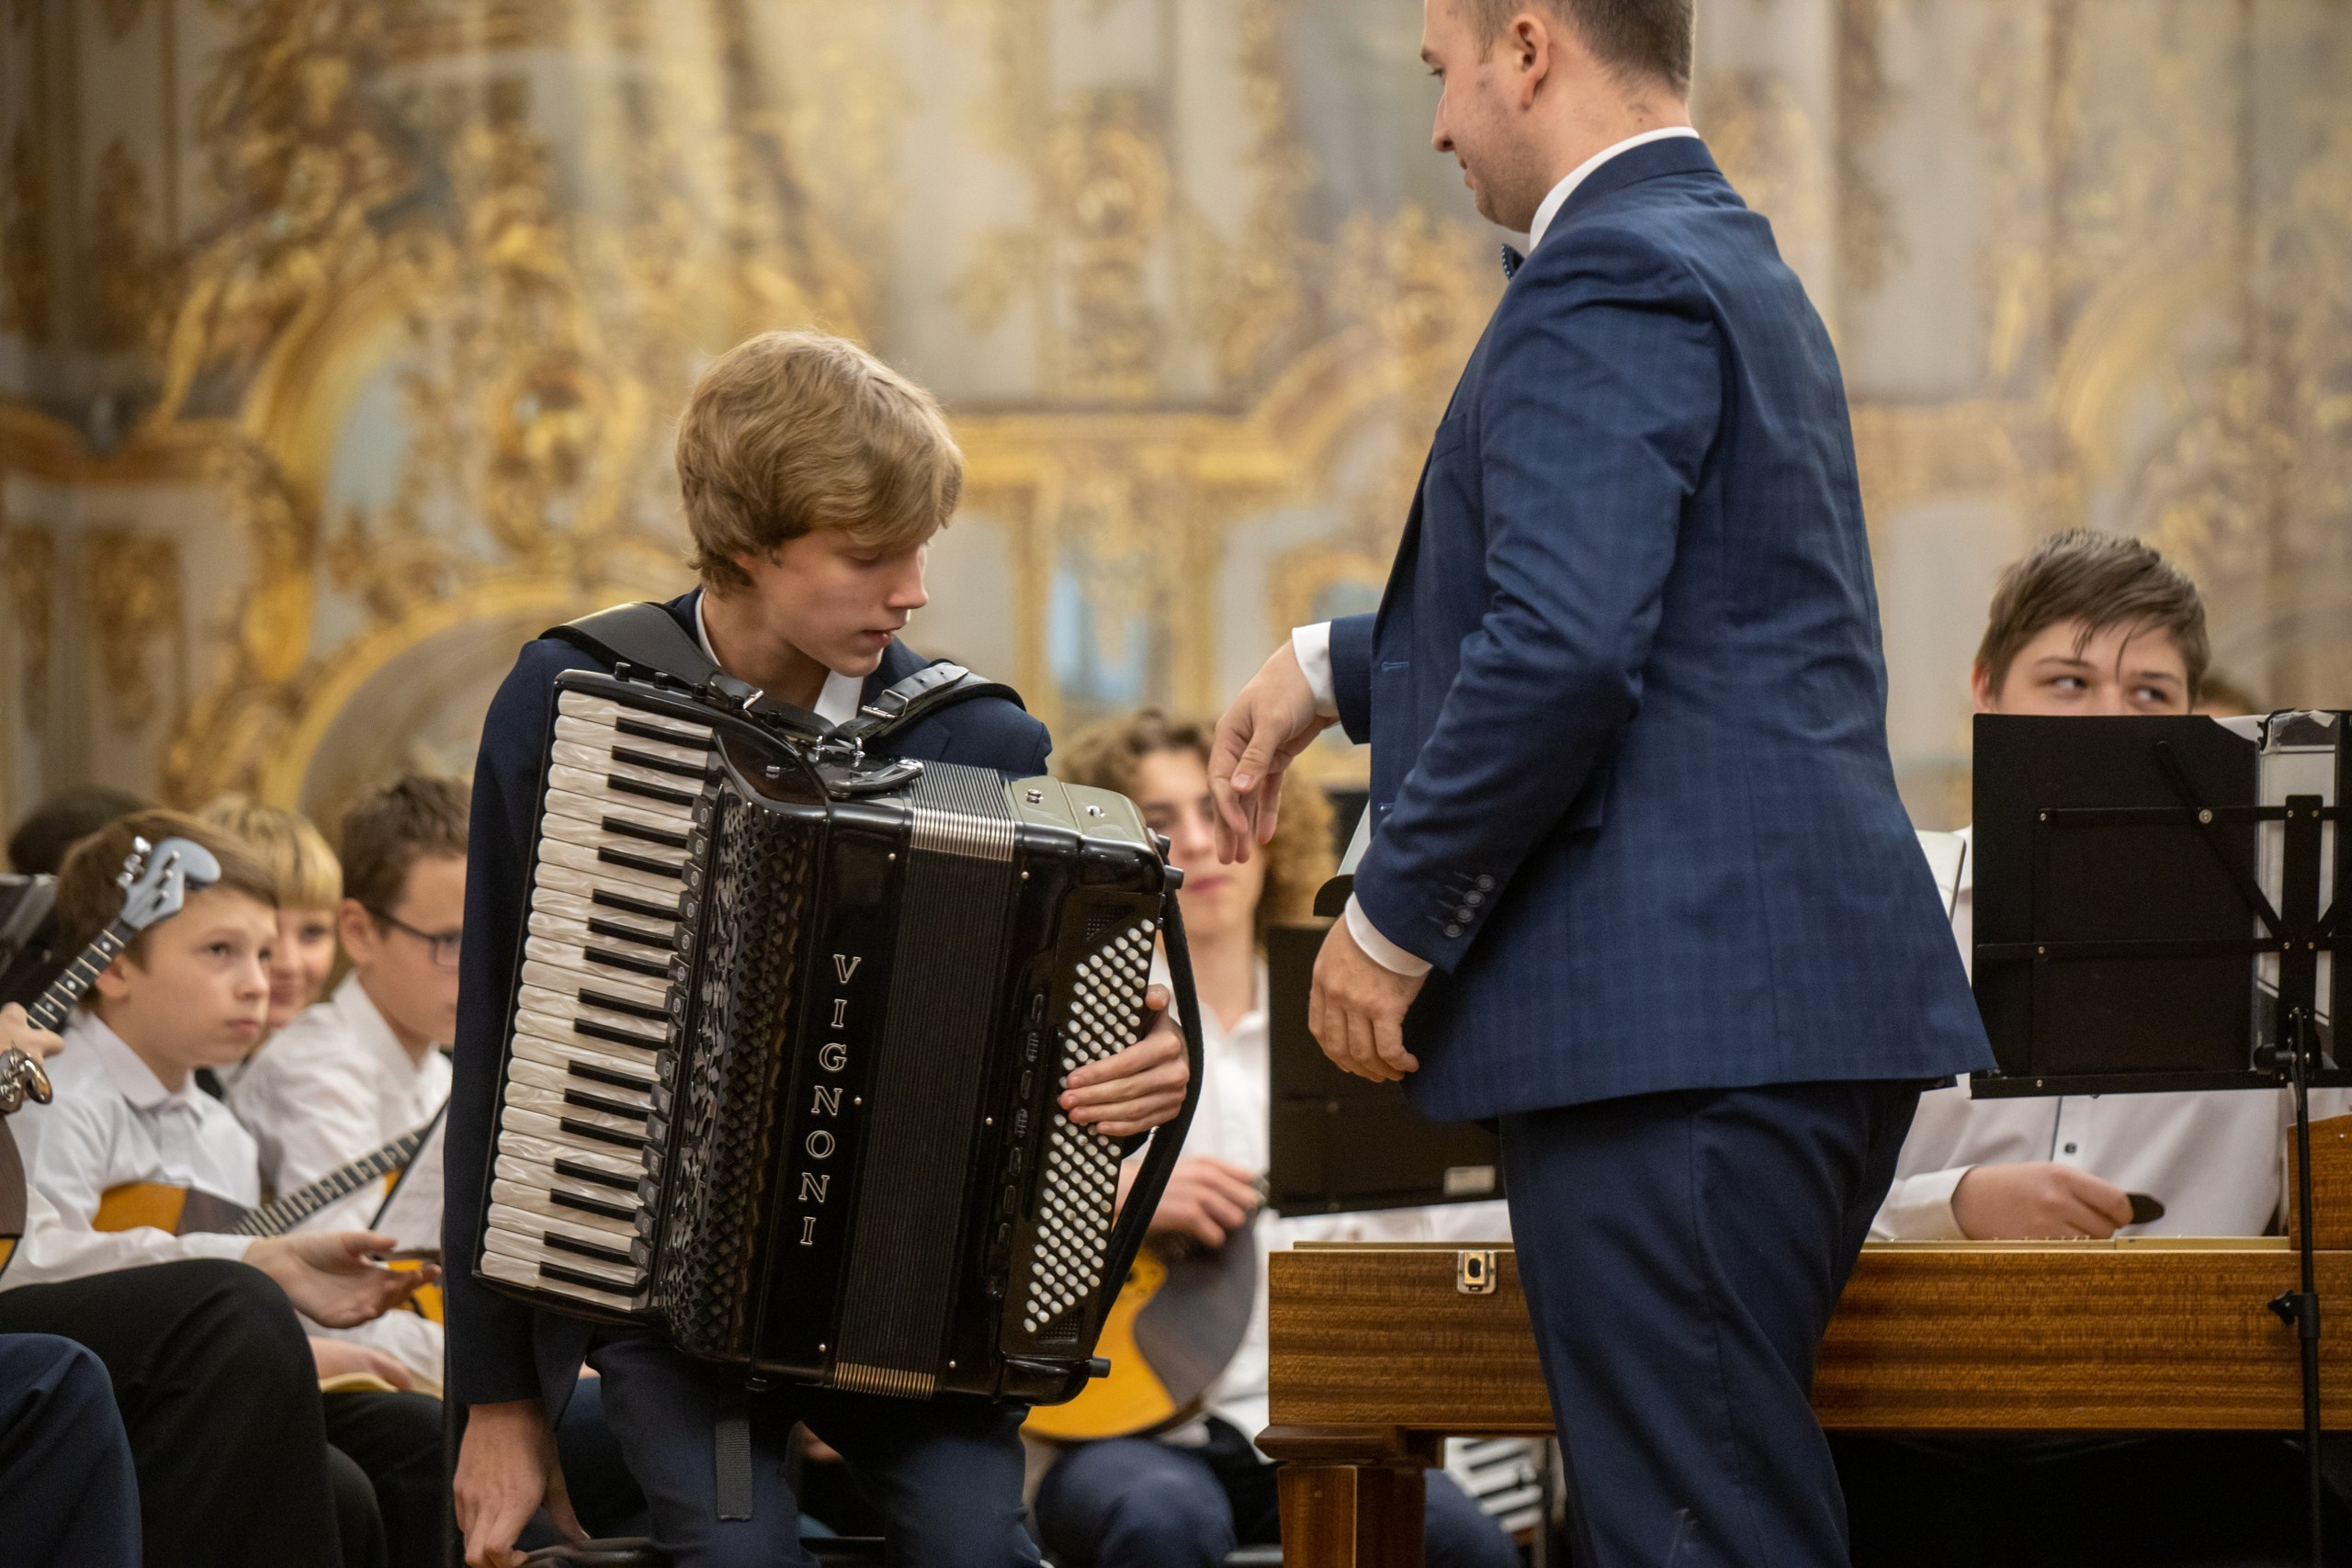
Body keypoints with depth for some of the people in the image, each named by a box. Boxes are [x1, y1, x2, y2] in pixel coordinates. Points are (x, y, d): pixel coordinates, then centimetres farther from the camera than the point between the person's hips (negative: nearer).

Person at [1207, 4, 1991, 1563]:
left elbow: (1563, 649, -23)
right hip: (1810, 1010, 11)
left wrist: (1394, 920, -13)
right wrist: (1336, 665, 32)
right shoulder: (1738, 269, 21)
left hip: (1679, 1023, -11)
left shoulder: (1606, 282, -12)